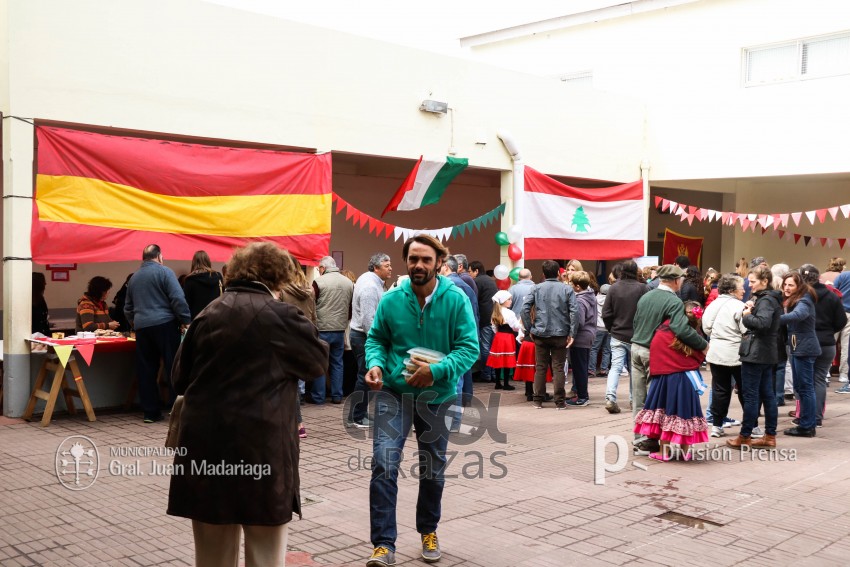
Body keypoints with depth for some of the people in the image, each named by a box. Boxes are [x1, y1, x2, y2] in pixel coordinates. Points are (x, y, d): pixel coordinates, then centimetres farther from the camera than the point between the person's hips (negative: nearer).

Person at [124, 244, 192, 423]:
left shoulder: (134, 278, 18)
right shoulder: (164, 272, -3)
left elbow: (128, 308, 26)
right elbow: (178, 299, -12)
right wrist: (186, 321, -7)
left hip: (141, 327, 6)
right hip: (164, 324, -6)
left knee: (146, 371, 7)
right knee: (173, 367, -3)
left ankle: (151, 411, 10)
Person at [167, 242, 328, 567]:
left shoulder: (208, 315, 7)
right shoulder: (281, 316, -7)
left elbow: (180, 379, 13)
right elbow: (319, 362, 6)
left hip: (206, 441, 5)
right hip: (261, 443, -5)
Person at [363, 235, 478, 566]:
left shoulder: (456, 300, -12)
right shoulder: (391, 300, -8)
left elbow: (469, 348, -14)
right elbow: (376, 339, 4)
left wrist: (437, 370, -28)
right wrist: (375, 363, -16)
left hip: (437, 396, 1)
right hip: (393, 392, 0)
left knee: (433, 468, 17)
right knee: (384, 464, -15)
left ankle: (428, 531, 40)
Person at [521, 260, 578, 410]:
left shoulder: (536, 289, 1)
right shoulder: (567, 289, -2)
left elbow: (525, 309, -6)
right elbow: (574, 312, -9)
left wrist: (529, 329, 2)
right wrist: (572, 333, -6)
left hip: (540, 334, 1)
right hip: (560, 335, -1)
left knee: (540, 368, 9)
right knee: (558, 368, 4)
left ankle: (538, 400, 12)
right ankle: (560, 401, 5)